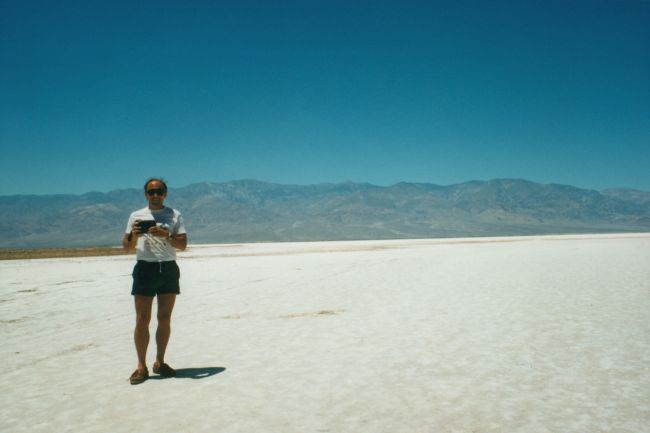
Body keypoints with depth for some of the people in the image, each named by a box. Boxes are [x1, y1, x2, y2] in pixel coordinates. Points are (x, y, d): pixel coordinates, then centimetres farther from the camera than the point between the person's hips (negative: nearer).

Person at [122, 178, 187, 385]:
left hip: (169, 269, 1)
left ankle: (160, 362, 17)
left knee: (165, 318, 6)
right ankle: (141, 366, 4)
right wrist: (134, 235, -13)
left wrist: (166, 235, -17)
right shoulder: (136, 216, 9)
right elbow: (127, 247, 8)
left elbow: (183, 244, 0)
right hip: (145, 268, -1)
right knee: (142, 319, -3)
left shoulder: (175, 215, 7)